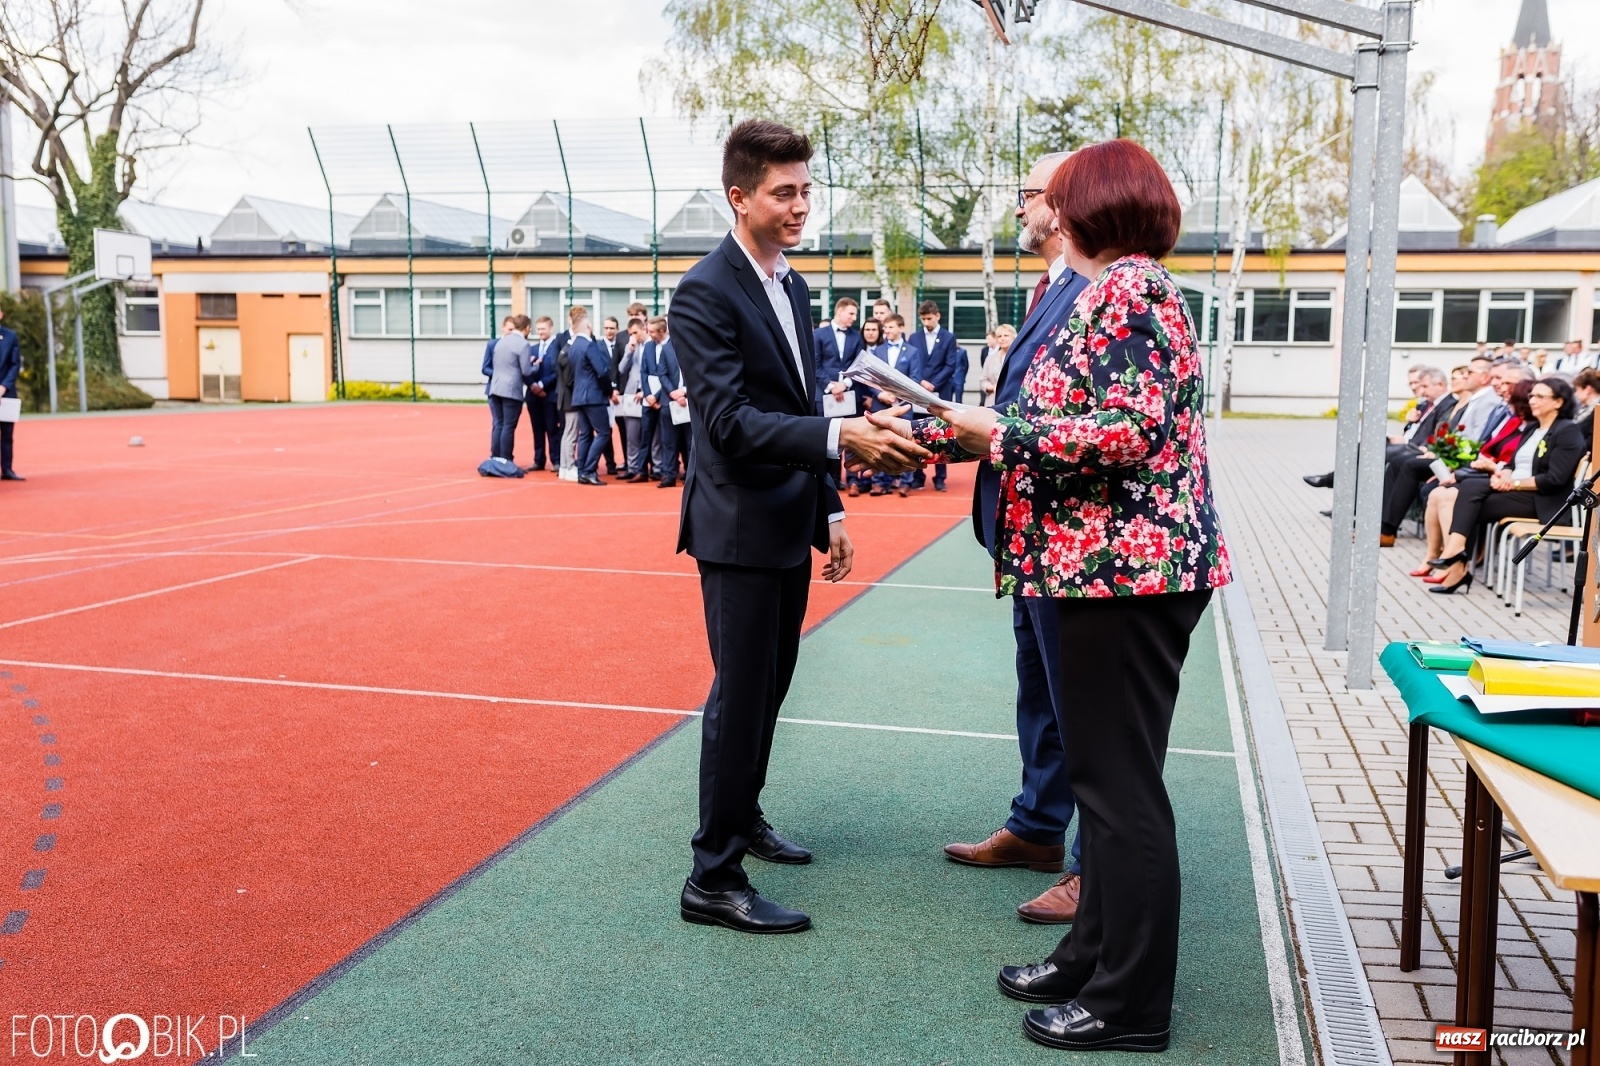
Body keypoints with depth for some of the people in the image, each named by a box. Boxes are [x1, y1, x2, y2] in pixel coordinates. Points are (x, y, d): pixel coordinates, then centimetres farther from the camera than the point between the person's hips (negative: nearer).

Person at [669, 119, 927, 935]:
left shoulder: (793, 287, 12)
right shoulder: (705, 294, -15)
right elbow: (731, 421, -25)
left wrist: (829, 511, 15)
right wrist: (842, 438, -35)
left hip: (789, 527, 8)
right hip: (739, 528, -8)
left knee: (770, 684, 18)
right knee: (740, 695, -4)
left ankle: (742, 815, 36)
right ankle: (713, 879, 7)